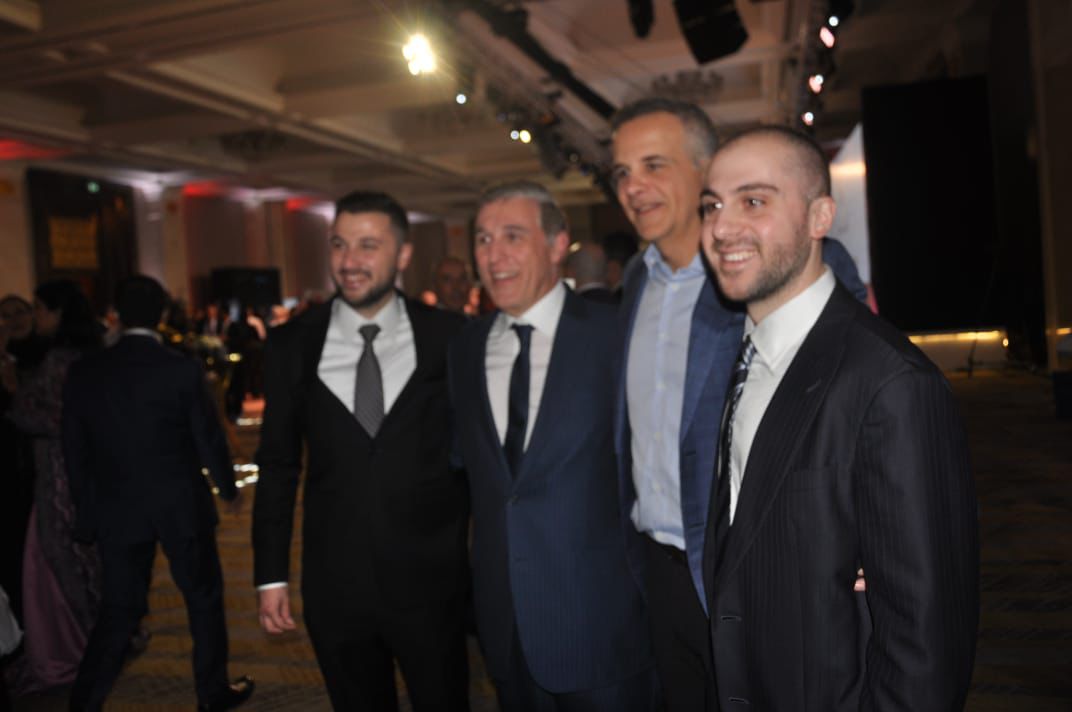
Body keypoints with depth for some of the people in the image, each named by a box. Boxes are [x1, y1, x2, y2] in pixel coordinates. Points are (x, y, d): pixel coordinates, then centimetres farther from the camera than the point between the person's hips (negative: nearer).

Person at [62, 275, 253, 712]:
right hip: (181, 507, -3)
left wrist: (87, 513, 14)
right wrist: (228, 488, 10)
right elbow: (209, 438, -6)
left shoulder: (84, 373, -2)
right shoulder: (181, 369, -13)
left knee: (119, 608, 15)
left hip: (116, 511, 3)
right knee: (203, 597, 14)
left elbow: (74, 451, 4)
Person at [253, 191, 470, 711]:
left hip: (431, 579, -1)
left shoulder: (449, 336, -5)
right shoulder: (291, 345, 0)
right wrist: (271, 574, 4)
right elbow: (277, 465, 5)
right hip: (335, 584, 2)